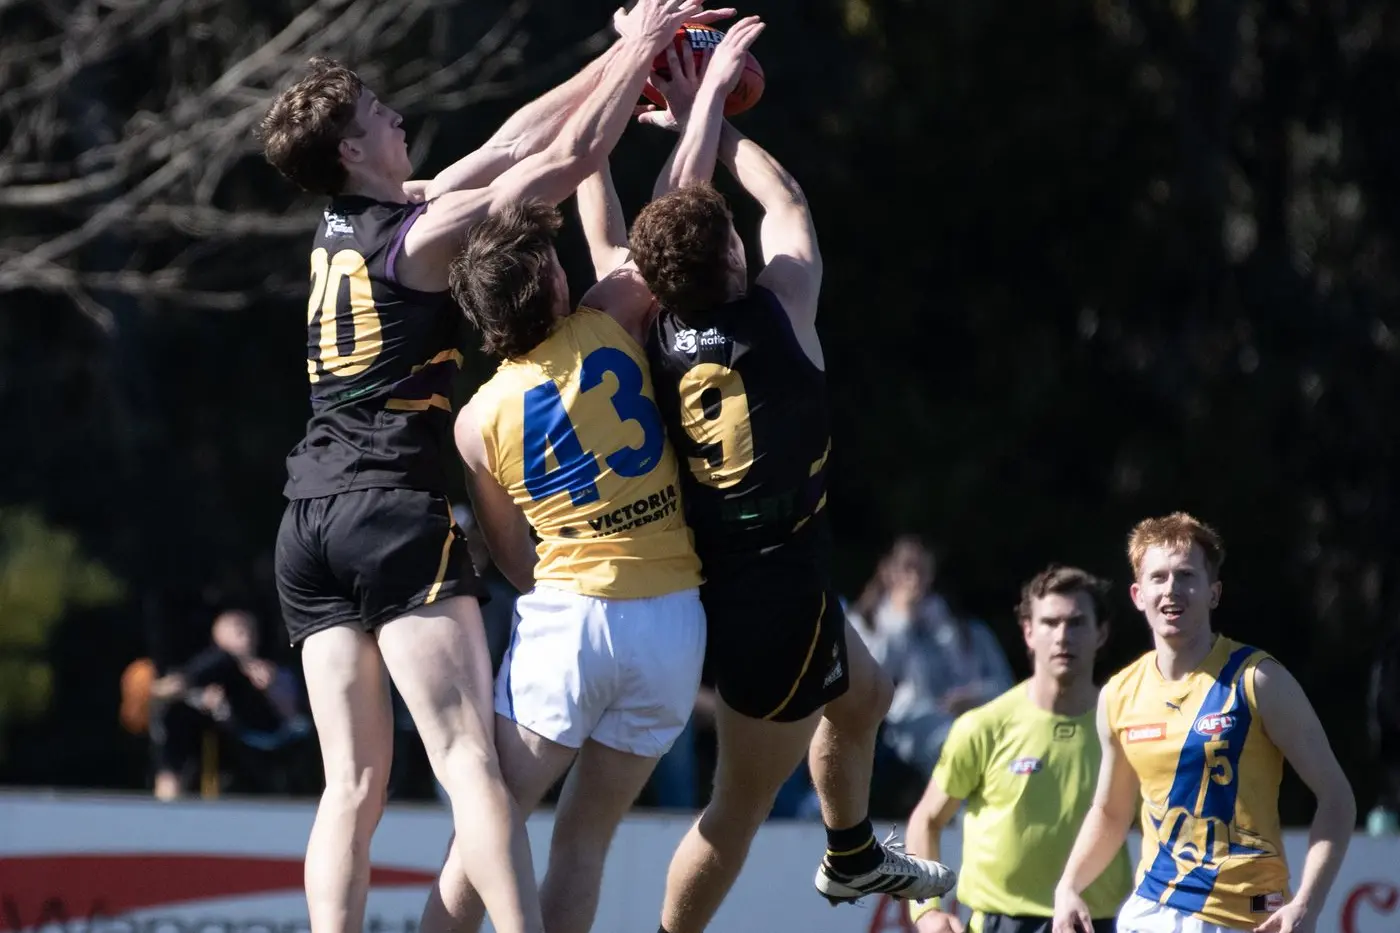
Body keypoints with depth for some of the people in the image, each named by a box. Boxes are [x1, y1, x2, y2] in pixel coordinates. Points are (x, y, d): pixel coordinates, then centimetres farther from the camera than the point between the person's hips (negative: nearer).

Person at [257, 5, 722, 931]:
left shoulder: (342, 227, 17)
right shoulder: (420, 235, -5)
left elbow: (510, 147, 23)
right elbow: (566, 159, -5)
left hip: (310, 523, 8)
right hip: (395, 510, -8)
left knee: (355, 782, 3)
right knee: (470, 759, -14)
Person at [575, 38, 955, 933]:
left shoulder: (655, 335, -8)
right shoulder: (777, 319, -19)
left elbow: (681, 208, 6)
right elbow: (786, 199, -2)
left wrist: (705, 102, 14)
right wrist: (711, 110, 10)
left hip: (726, 578, 8)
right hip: (781, 591, -8)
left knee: (863, 692, 33)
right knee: (744, 799, 3)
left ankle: (853, 855, 51)